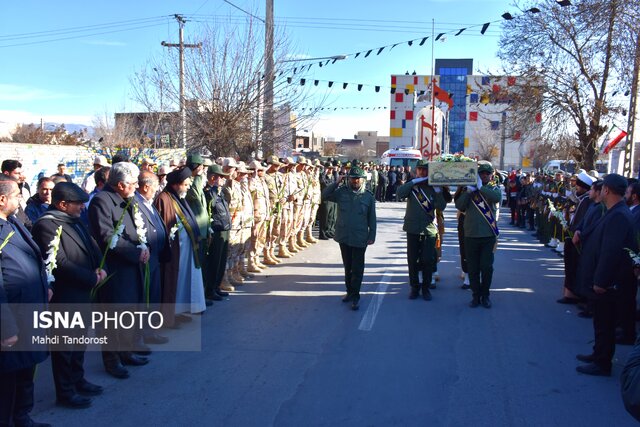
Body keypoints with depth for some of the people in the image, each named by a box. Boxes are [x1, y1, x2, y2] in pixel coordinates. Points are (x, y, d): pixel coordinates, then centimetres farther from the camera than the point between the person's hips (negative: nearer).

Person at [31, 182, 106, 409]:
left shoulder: (75, 221, 9)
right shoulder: (46, 225, -18)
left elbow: (91, 247, 14)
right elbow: (60, 263, -23)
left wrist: (100, 268, -5)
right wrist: (92, 278, -16)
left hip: (83, 293, 9)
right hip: (64, 296, -9)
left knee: (79, 340, 21)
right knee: (65, 346, 6)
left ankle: (77, 380, 38)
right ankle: (65, 393, 21)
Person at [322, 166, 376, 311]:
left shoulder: (368, 197, -1)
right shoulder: (341, 192, 2)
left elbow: (372, 218, 2)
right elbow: (324, 195, -6)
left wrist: (372, 236, -2)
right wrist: (337, 183, -11)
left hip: (359, 238, -2)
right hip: (343, 237, 2)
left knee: (357, 268, 1)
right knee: (347, 266, 16)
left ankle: (355, 295, 9)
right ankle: (349, 291, 29)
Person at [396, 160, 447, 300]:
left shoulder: (433, 186, 4)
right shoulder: (411, 183, 5)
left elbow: (441, 206, -7)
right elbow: (400, 194, -16)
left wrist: (437, 189, -16)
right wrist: (414, 181, -19)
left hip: (429, 229, 0)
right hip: (412, 228, 0)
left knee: (428, 260, 1)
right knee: (412, 260, 6)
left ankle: (426, 287, 17)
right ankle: (414, 287, 20)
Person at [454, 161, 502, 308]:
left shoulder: (493, 189, 6)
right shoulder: (469, 189, 8)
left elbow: (497, 198, -18)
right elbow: (459, 206, -5)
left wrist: (481, 187, -19)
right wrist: (468, 190, -15)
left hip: (489, 235, -1)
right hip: (471, 235, 1)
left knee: (487, 267, 3)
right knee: (473, 268, 6)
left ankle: (485, 295, 19)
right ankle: (476, 295, 18)